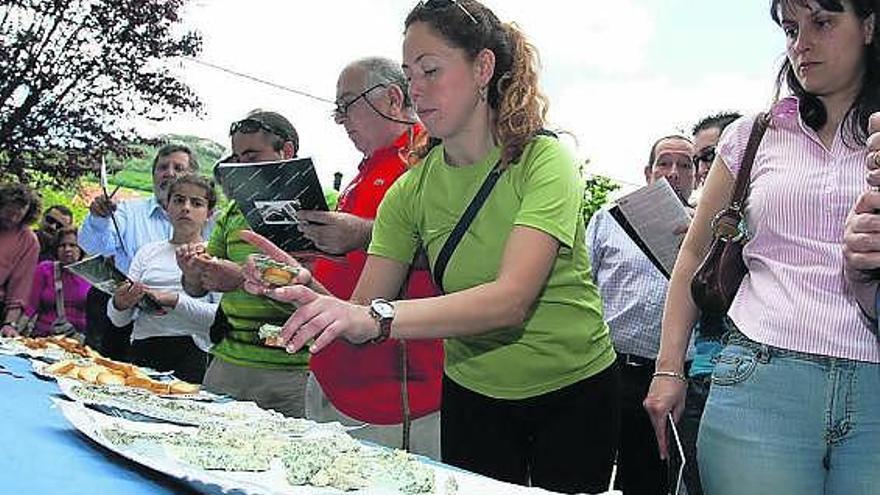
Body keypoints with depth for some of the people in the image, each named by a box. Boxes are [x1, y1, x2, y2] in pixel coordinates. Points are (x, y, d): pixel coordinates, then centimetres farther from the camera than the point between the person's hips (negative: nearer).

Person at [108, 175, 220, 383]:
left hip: (190, 353, -3)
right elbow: (119, 321, 14)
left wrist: (174, 301, -15)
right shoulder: (148, 251, 18)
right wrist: (120, 303, -8)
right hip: (141, 352, 3)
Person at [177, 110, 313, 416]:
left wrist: (246, 279, -25)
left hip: (286, 372, -6)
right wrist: (192, 272, -5)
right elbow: (198, 290, 17)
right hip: (226, 364, 6)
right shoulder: (234, 211, 13)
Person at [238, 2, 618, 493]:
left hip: (573, 388, -3)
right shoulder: (412, 189, -6)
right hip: (473, 393, 3)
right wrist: (307, 288, -31)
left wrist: (376, 317, -44)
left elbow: (512, 299, -33)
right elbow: (363, 311, -10)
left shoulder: (544, 160, -19)